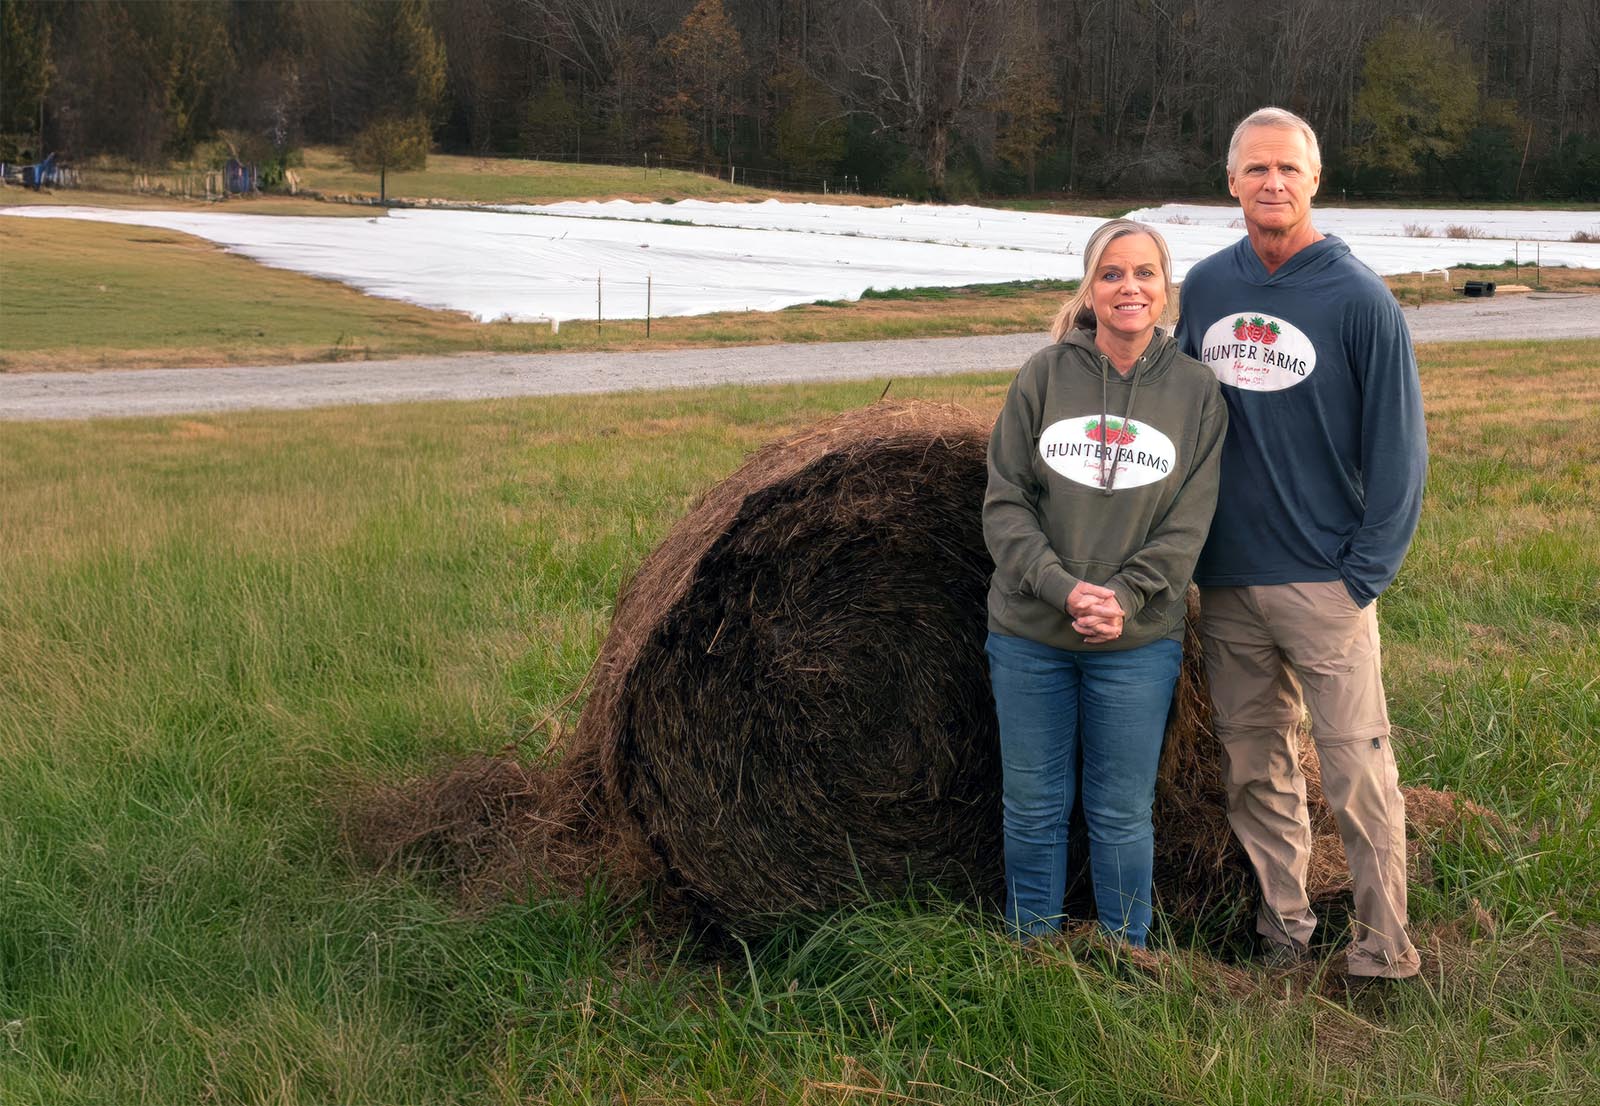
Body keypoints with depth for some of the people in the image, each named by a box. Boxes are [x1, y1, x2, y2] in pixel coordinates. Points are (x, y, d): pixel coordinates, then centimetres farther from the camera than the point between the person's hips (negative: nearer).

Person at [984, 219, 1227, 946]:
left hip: (1138, 642, 0)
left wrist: (1126, 597, -17)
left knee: (1121, 812, 8)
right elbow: (1005, 500, -4)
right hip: (1028, 635, 1)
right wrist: (1061, 586, -16)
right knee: (1033, 805, 11)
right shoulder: (1045, 375, -1)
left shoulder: (1196, 390, 0)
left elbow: (1189, 520, -4)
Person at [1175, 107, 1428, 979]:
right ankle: (1279, 927, 25)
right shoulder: (1206, 286, 6)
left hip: (1323, 584, -4)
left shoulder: (1358, 299, -6)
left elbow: (1397, 447, -5)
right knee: (1252, 768, 12)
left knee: (1356, 769, -1)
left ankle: (1383, 947, 12)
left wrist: (1365, 571, -10)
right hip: (1225, 582, 4)